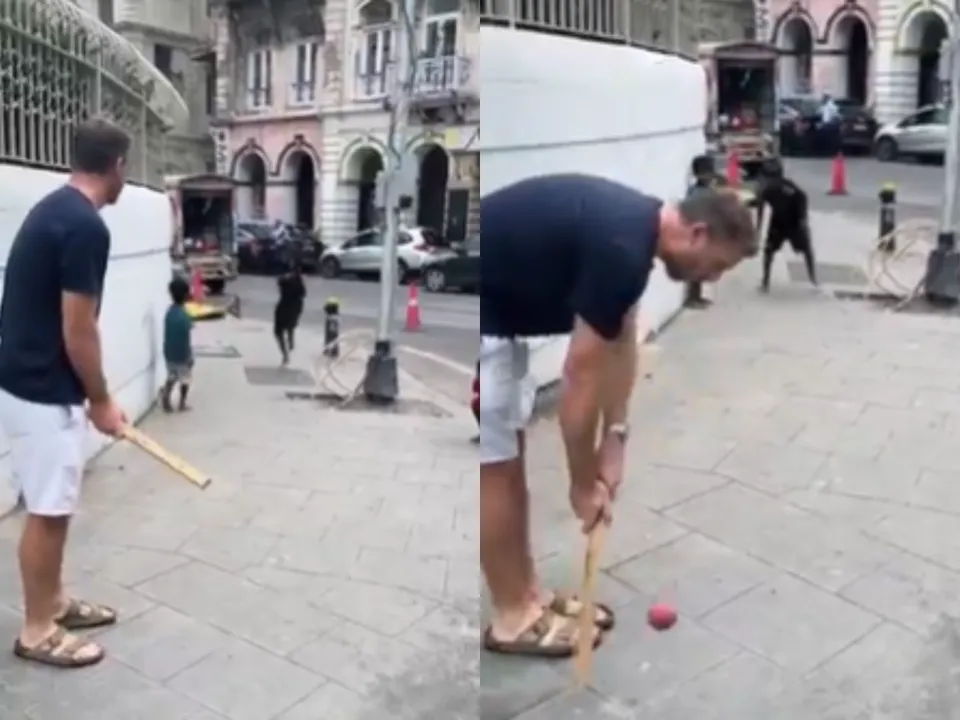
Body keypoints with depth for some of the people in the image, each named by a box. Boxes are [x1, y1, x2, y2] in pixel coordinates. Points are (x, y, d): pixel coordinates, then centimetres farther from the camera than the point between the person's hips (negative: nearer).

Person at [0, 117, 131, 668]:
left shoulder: (54, 208, 11)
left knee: (54, 507, 20)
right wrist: (101, 401, -8)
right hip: (44, 392, -10)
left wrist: (90, 394, 22)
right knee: (48, 512, 2)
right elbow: (77, 331, -20)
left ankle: (54, 602, 33)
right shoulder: (86, 226, -20)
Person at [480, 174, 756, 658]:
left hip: (497, 311, 10)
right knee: (494, 467, 0)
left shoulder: (634, 227, 5)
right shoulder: (622, 248, -25)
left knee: (509, 458, 15)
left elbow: (620, 342, 12)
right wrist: (583, 484, -8)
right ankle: (512, 617, 16)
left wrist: (615, 439, 7)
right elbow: (580, 377, -20)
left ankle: (527, 594, 28)